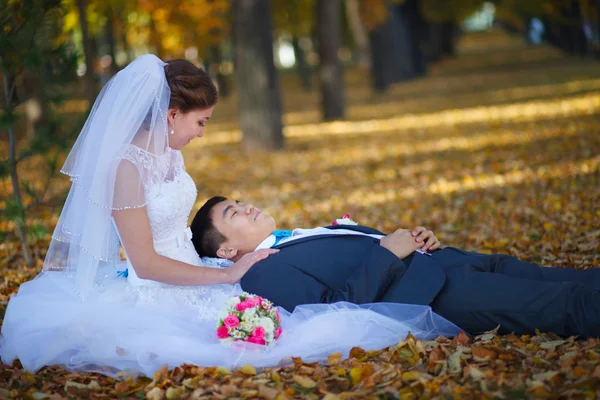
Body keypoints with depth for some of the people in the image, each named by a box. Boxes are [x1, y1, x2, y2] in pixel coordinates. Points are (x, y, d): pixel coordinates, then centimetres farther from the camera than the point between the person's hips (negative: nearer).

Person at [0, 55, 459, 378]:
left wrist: (231, 259, 17)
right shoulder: (126, 165, -20)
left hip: (193, 282, 12)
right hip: (158, 299, -12)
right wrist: (227, 274, -16)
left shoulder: (171, 154, 9)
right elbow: (145, 263, -20)